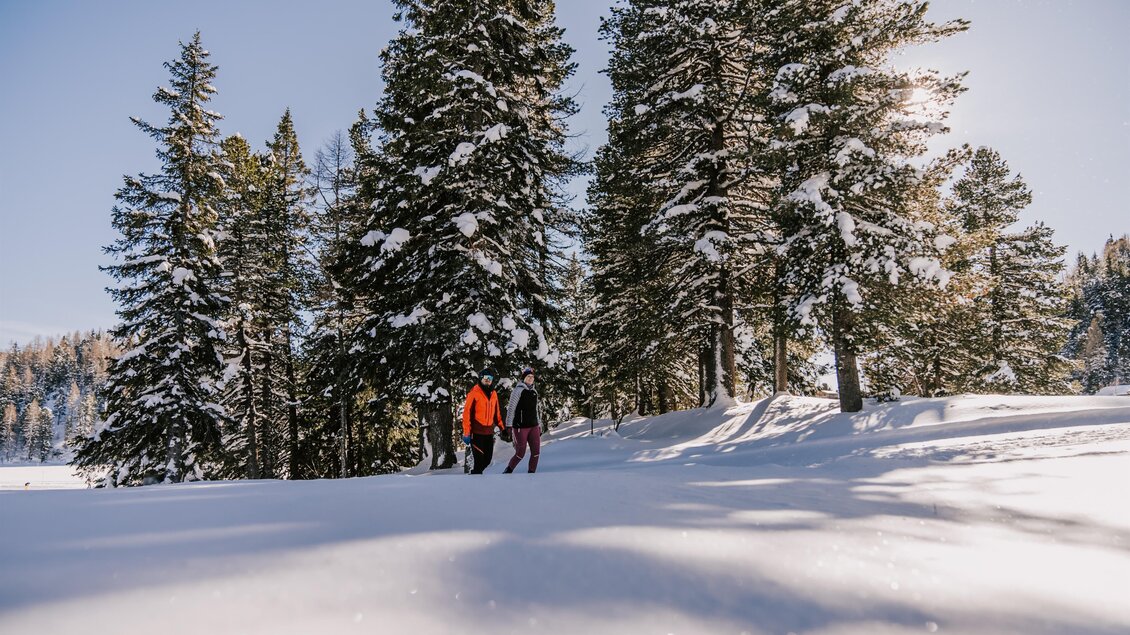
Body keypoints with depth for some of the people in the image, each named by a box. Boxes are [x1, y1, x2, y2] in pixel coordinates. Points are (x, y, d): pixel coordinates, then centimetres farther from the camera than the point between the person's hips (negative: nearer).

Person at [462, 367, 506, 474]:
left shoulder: (493, 394, 11)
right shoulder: (474, 393, -8)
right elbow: (467, 413, -10)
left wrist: (503, 427, 13)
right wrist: (466, 433, -15)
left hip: (489, 433, 6)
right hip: (476, 433, -6)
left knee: (487, 460, 12)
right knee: (479, 460, -6)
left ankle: (475, 473, 33)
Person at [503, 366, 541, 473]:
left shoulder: (534, 392, 15)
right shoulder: (518, 390, -6)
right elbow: (511, 408, -9)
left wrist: (539, 426, 20)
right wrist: (508, 426, -14)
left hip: (533, 426, 6)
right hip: (521, 427, -6)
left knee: (536, 451, -3)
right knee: (521, 453, -3)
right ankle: (508, 471, 18)